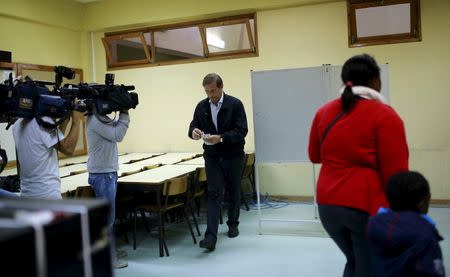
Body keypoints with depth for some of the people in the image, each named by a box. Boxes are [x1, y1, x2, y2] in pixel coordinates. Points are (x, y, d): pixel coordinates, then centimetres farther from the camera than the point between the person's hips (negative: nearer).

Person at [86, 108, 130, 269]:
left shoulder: (100, 118, 12)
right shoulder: (95, 120, -18)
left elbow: (116, 130, 12)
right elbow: (117, 135, -21)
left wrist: (123, 114, 1)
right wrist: (124, 114, -16)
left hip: (108, 172, 10)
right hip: (102, 175, -10)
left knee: (109, 215, 17)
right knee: (107, 216, -3)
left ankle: (111, 250, 29)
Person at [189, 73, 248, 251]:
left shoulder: (235, 104, -9)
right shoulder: (202, 106, 2)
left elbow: (242, 131, -15)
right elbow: (193, 125, 8)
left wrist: (221, 138, -29)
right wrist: (194, 132, -18)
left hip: (233, 155, -1)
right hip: (212, 156, 2)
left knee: (234, 191, 13)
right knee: (214, 194, -6)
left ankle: (233, 224, 36)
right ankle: (211, 236, -11)